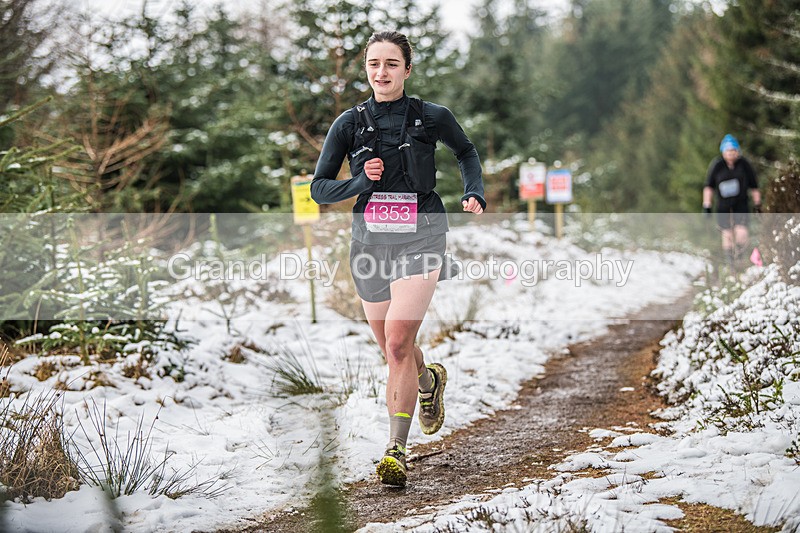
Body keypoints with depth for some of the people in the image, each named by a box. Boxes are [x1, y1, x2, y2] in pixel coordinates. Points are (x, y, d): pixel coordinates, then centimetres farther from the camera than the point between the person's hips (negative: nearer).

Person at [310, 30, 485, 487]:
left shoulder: (432, 117, -1)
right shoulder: (350, 124, 1)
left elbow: (466, 151, 20)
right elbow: (319, 188, 3)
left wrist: (475, 194, 4)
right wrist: (360, 182, -14)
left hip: (420, 240, -3)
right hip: (371, 243, 3)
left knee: (399, 344, -18)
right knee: (392, 350, 14)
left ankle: (396, 450, -13)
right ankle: (429, 381, 49)